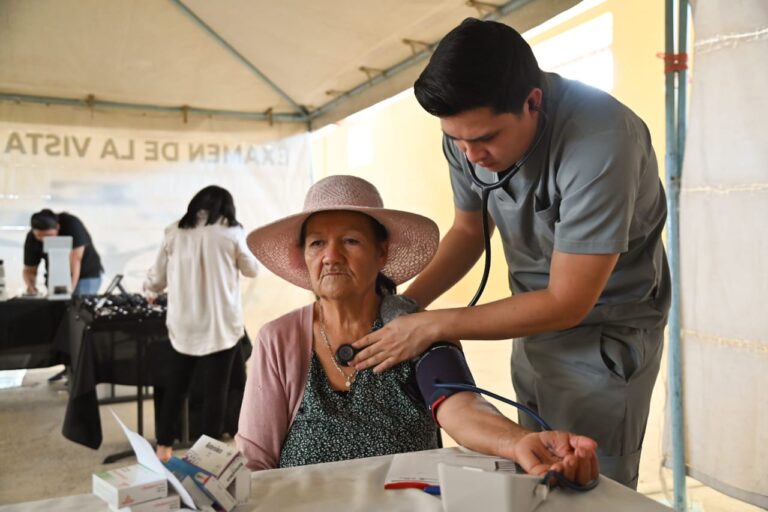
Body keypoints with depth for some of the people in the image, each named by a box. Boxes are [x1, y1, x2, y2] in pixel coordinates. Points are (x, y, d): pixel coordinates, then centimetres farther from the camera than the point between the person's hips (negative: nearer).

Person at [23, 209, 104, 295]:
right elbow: (29, 269, -4)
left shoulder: (71, 225, -25)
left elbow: (74, 260, -30)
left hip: (87, 275, -4)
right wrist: (30, 286, -26)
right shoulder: (31, 238, -11)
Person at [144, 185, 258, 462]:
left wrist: (149, 288, 32)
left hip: (182, 325, 3)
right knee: (216, 389, 6)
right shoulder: (231, 233, -5)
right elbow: (252, 270, 8)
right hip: (221, 326, -3)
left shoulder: (175, 232, 2)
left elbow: (157, 278, 9)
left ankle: (163, 446, 26)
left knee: (175, 386, 16)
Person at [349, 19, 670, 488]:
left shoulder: (599, 142, -30)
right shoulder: (468, 130, -11)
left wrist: (433, 326, -24)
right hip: (535, 322, 6)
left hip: (605, 332, -5)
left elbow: (567, 303, -26)